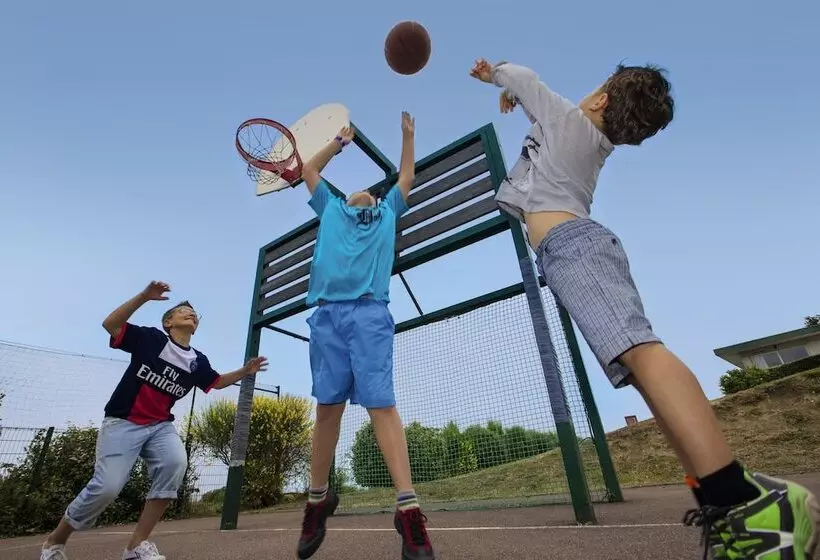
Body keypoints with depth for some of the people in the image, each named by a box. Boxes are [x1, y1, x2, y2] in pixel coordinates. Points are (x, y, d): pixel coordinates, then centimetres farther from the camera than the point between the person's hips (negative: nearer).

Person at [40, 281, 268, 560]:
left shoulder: (198, 361, 6)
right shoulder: (150, 338, -5)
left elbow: (217, 382, 21)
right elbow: (110, 324, -13)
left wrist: (244, 371, 7)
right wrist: (144, 296, -24)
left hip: (161, 426, 4)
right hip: (122, 422, -3)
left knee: (176, 463, -25)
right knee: (108, 486, -16)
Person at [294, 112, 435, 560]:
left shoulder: (387, 213, 29)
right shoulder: (330, 209, 28)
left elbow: (407, 178, 37)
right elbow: (309, 170, 36)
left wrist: (408, 134, 44)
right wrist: (340, 141, 40)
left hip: (369, 313, -1)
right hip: (327, 313, 2)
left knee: (381, 405, -11)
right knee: (327, 406, 2)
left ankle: (408, 510, -12)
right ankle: (318, 499, 15)